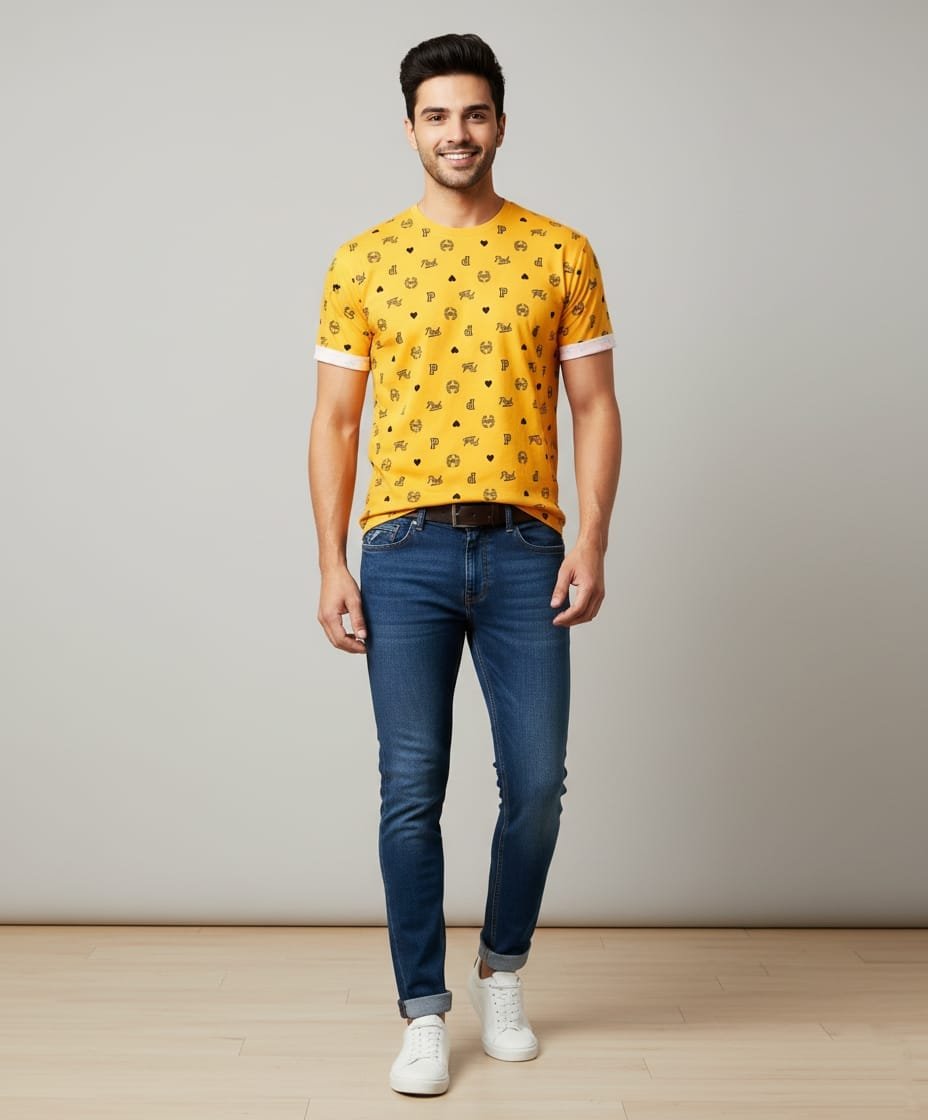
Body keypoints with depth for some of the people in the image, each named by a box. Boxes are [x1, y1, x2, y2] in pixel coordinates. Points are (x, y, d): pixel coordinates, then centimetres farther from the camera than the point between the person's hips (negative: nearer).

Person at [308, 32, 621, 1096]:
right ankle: (424, 1011, 16)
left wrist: (592, 544, -5)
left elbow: (595, 407, 5)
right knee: (412, 788, 1)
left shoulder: (561, 253, 7)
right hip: (406, 549, 0)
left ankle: (503, 969, 29)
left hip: (526, 549, 1)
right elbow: (334, 419, 6)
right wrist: (331, 563, -2)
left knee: (536, 781, 3)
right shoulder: (362, 262, 6)